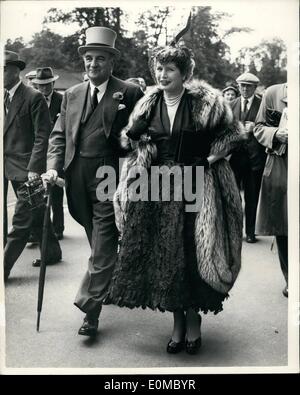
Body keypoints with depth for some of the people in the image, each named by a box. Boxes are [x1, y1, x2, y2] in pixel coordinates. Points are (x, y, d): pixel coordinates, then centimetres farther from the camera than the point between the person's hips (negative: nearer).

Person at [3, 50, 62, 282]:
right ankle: (52, 252, 31)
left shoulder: (33, 98, -9)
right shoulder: (6, 98, 13)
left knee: (20, 221, -3)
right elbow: (7, 133, 16)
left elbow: (42, 136, -13)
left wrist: (34, 168, -19)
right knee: (34, 215, 16)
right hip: (10, 167, 8)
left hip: (27, 168, -7)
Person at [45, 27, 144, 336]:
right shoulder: (72, 94, 13)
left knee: (103, 245, -4)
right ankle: (108, 282, 38)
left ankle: (90, 309, 1)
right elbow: (59, 134, 12)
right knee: (98, 239, 17)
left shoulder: (130, 93, -2)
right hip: (78, 177, 5)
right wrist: (53, 167, -2)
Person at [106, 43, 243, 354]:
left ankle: (194, 318, 17)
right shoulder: (149, 104, 5)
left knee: (194, 253, -2)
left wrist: (210, 158, -6)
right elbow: (130, 138, 17)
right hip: (159, 188, 4)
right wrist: (145, 147, -2)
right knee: (165, 254, 5)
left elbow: (230, 133, 4)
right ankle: (177, 320, 19)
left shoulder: (204, 101, -5)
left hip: (197, 185, -3)